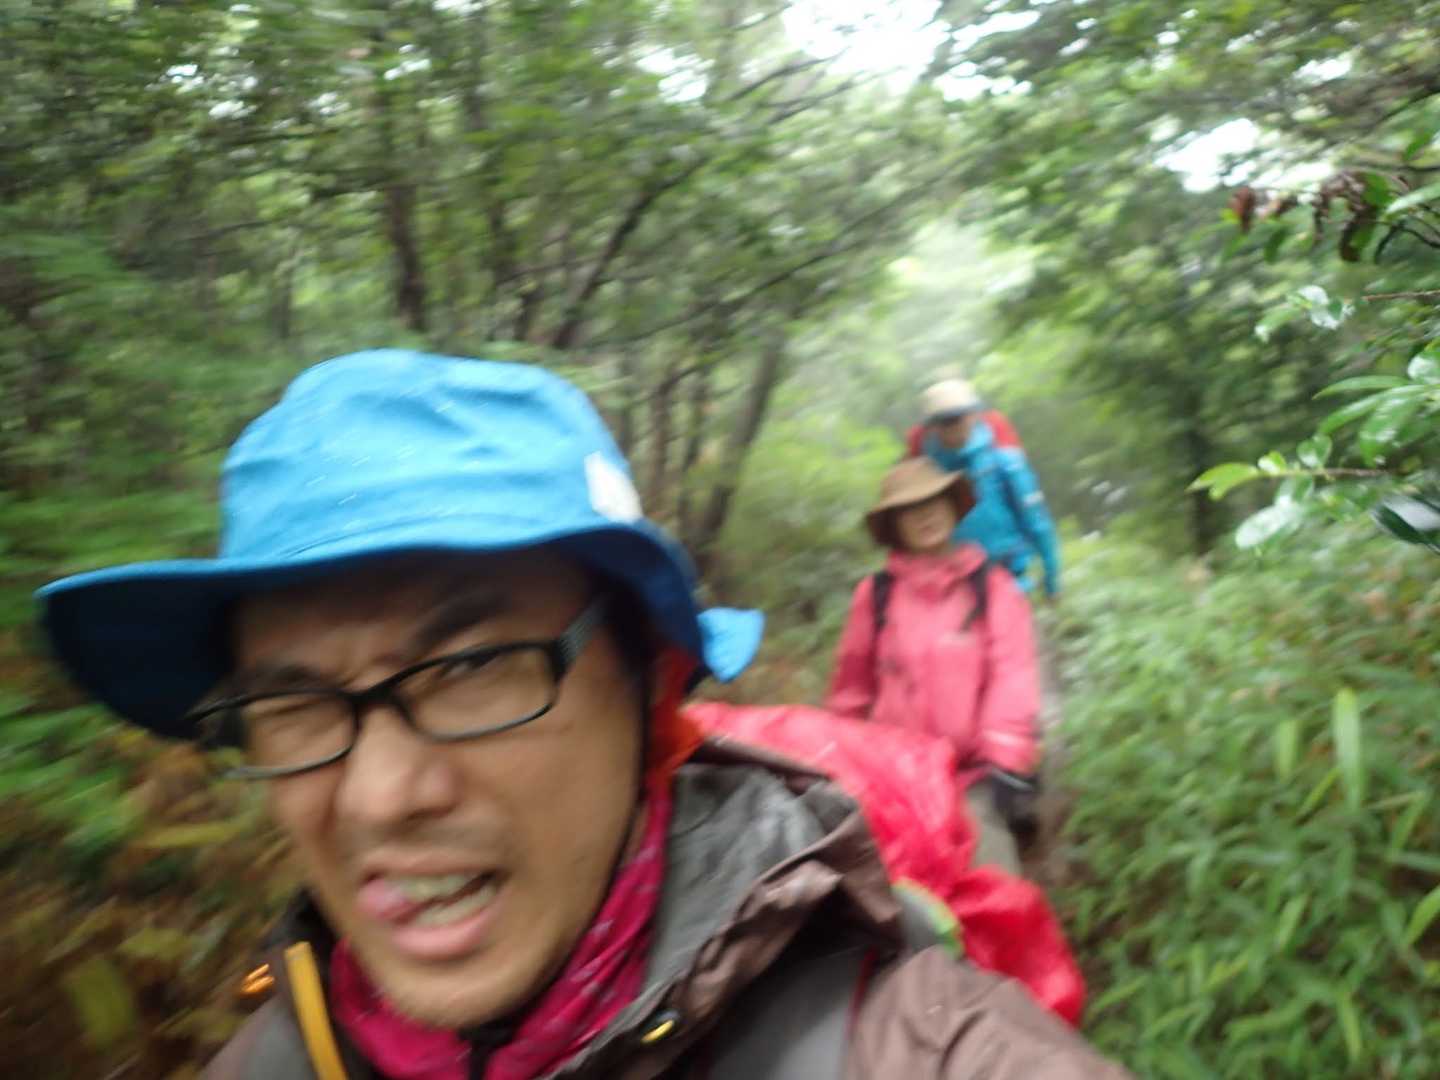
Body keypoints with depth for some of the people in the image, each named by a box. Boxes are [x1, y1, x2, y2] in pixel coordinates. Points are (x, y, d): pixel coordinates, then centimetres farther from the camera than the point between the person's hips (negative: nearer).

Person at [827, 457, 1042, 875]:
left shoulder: (994, 587, 1)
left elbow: (1012, 684, -5)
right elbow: (851, 689, 11)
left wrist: (1007, 768, -12)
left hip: (975, 776, -2)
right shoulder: (875, 594, 4)